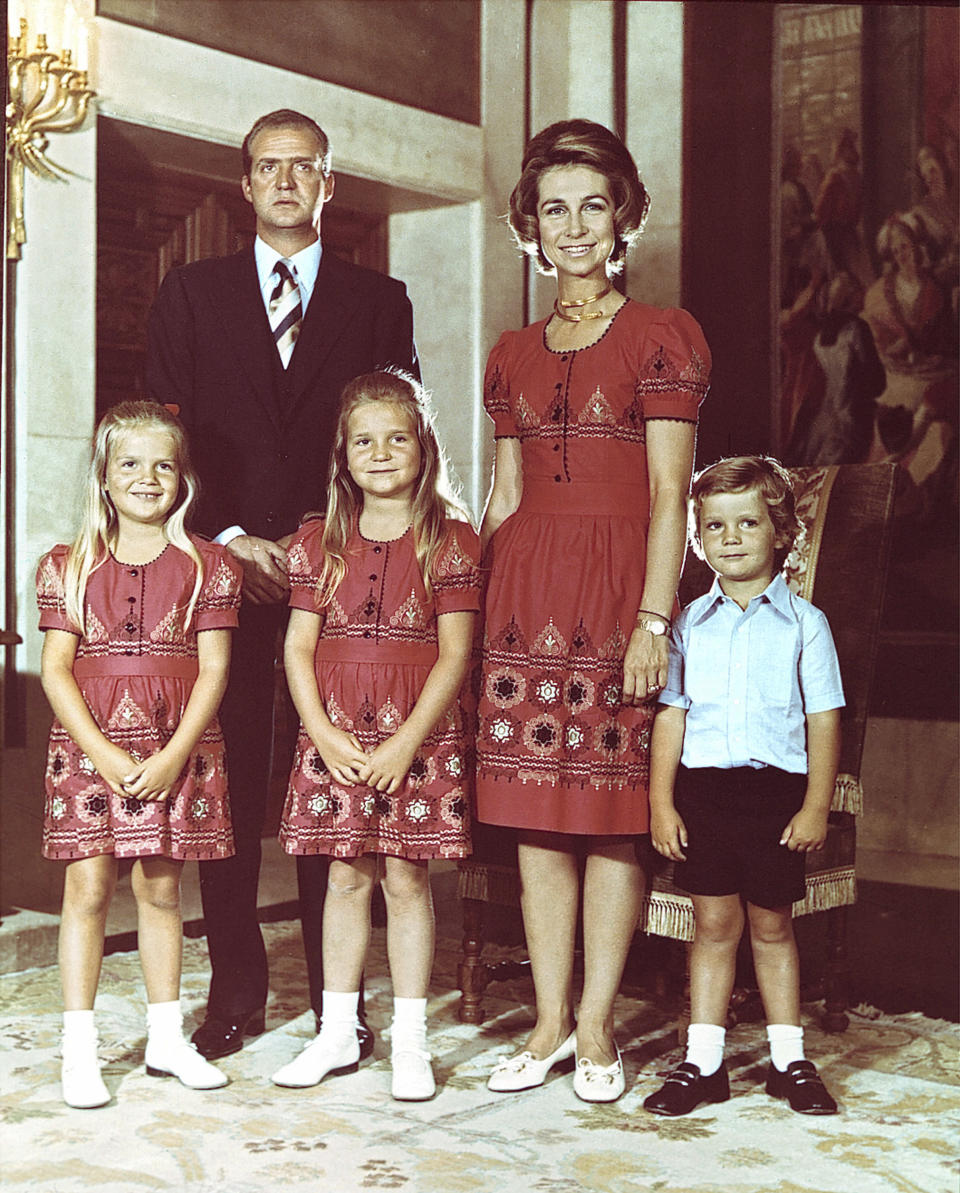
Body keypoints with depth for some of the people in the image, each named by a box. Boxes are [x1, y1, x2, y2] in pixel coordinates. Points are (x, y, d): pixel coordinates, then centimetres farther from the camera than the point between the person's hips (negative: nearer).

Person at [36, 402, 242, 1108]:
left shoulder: (208, 565, 3)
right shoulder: (67, 567, 5)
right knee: (88, 890, -3)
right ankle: (80, 1049, 6)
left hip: (177, 752, 0)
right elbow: (56, 669, 0)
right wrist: (105, 754, -12)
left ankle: (167, 1037, 21)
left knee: (162, 891, 9)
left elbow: (214, 669, -1)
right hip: (89, 748, 0)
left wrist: (173, 755, -12)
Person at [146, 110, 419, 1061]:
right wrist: (231, 539, -6)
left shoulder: (378, 301, 12)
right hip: (222, 561, 1)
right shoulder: (190, 293, 13)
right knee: (228, 784, 2)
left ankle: (337, 993, 9)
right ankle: (235, 989, 12)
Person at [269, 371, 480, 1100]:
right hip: (335, 739, 3)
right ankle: (338, 1032, 21)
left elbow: (455, 654, -7)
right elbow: (299, 646, 4)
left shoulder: (452, 543, -2)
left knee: (407, 877, 2)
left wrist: (407, 740, -14)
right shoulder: (318, 544, 8)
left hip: (418, 737, -3)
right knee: (347, 877, 9)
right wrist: (324, 734, -8)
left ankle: (410, 1039, 13)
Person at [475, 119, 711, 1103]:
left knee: (613, 816, -2)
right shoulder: (513, 355, 16)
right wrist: (470, 606, 9)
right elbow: (504, 496, 16)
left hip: (617, 591, -4)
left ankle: (596, 1025, 9)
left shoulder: (661, 338, 2)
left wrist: (653, 619, -13)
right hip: (524, 595, 4)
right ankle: (550, 1020, 14)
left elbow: (669, 493, -5)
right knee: (534, 817, 5)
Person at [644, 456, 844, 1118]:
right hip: (703, 788, 1)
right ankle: (703, 1063, 13)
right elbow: (671, 714, 6)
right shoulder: (691, 624, 6)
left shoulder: (803, 623, 0)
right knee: (714, 923, 5)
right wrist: (661, 803, 1)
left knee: (772, 924, 8)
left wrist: (815, 807, -5)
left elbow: (824, 720, 0)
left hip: (776, 789, -1)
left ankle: (789, 1059, 22)